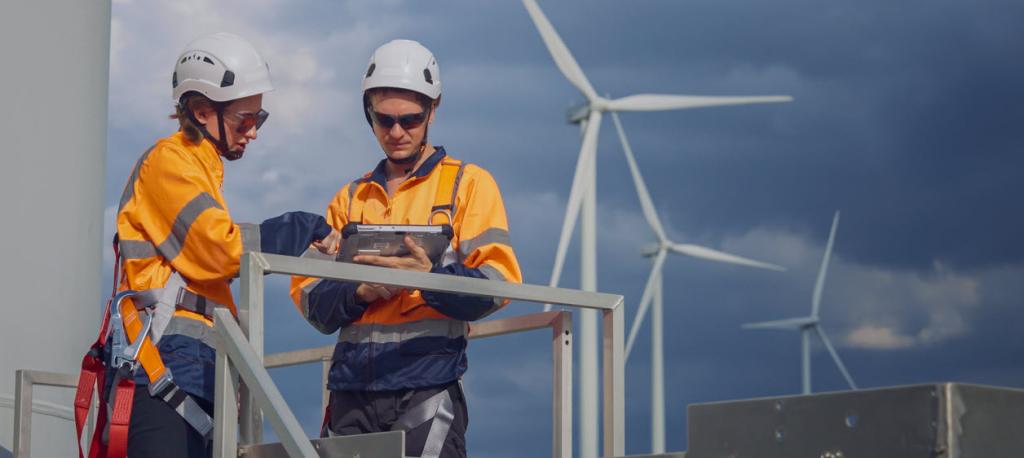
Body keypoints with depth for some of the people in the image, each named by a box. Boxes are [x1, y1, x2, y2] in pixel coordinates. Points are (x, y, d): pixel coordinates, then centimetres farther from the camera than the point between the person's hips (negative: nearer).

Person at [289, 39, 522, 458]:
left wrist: (430, 277, -22)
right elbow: (309, 297, 11)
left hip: (427, 388, -4)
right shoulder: (349, 199, 20)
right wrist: (359, 292, -10)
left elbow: (497, 282, -4)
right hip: (351, 390, 4)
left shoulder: (468, 183, 9)